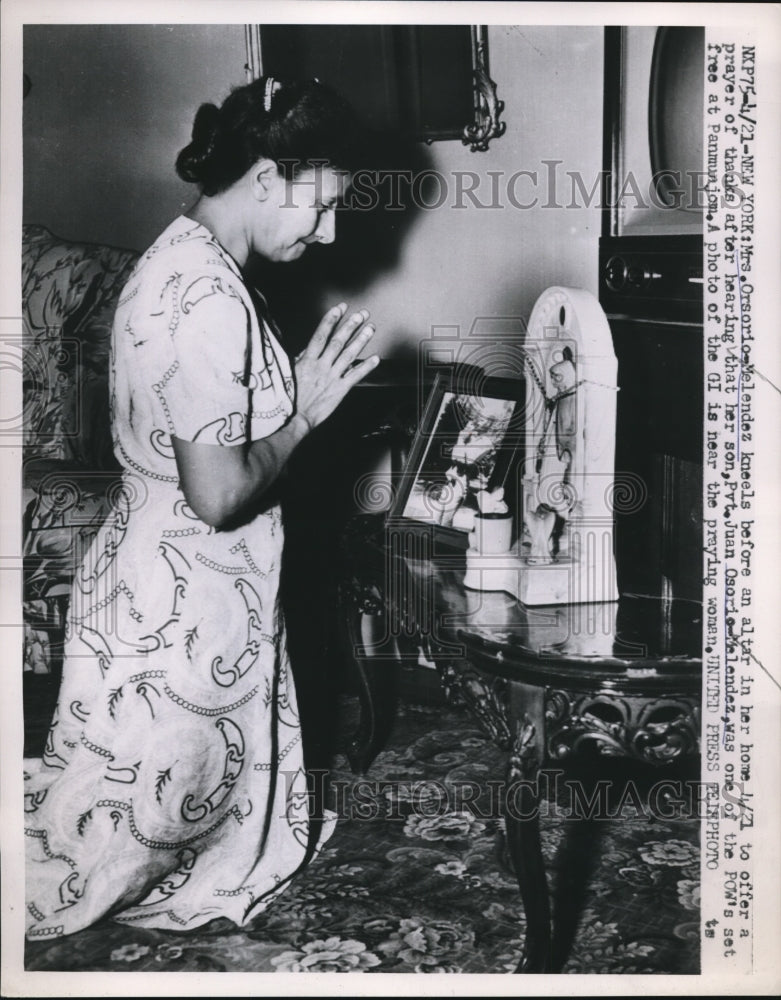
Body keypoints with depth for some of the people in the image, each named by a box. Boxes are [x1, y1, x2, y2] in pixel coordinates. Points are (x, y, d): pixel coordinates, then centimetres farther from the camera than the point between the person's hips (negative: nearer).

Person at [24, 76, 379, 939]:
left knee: (206, 787, 26)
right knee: (128, 813, 9)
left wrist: (298, 389, 3)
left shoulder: (188, 259, 5)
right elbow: (220, 495, -27)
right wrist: (305, 411, -13)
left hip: (193, 587, 10)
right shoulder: (209, 303, -27)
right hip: (182, 606, -10)